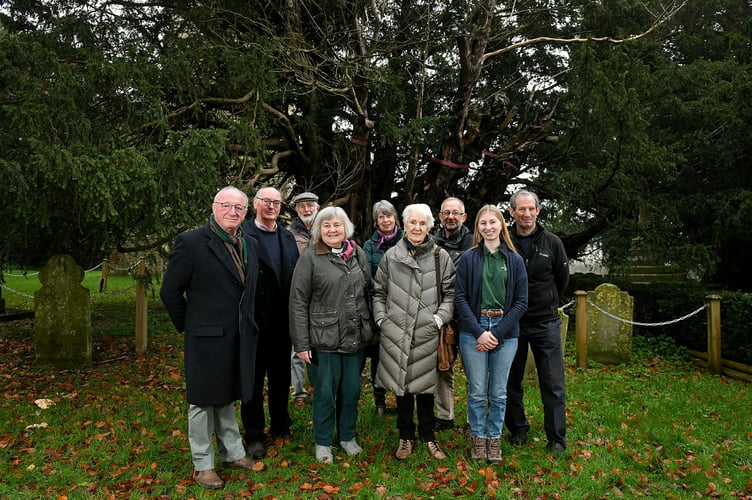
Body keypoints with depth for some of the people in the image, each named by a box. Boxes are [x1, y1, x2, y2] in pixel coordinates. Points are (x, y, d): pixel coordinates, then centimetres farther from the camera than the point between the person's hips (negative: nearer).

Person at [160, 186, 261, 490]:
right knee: (203, 401, 9)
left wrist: (247, 325, 10)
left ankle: (233, 454, 35)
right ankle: (202, 465, 24)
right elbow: (170, 292, -8)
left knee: (226, 398, 21)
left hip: (239, 339, 6)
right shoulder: (191, 242, -12)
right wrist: (188, 326, -3)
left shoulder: (249, 245, 7)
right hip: (207, 339, -6)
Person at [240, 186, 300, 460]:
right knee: (254, 378, 9)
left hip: (282, 321, 5)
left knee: (281, 376, 17)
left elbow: (295, 276, 8)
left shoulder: (288, 237, 9)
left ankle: (280, 425, 35)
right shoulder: (243, 235, -10)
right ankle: (254, 435, 23)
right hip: (255, 321, -5)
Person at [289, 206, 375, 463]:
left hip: (355, 337, 4)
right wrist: (301, 343, -11)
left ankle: (348, 436, 34)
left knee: (351, 390, 14)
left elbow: (369, 292, 13)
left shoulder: (358, 254, 6)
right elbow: (298, 302, -9)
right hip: (323, 339, -4)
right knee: (325, 392, 6)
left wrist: (371, 328, 9)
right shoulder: (310, 257, -7)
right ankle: (323, 442, 26)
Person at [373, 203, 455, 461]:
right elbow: (379, 292, 10)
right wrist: (382, 319, 2)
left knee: (425, 384, 8)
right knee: (401, 384, 10)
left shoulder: (441, 256, 1)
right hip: (396, 333, 1)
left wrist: (440, 317, -7)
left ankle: (428, 435, 28)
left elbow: (450, 293, 4)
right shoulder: (391, 256, 4)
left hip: (427, 334, -1)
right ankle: (406, 436, 28)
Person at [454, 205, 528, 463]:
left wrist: (496, 333, -8)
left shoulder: (515, 260, 4)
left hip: (505, 332, 1)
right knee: (476, 391, 5)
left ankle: (494, 438, 26)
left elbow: (521, 301, 1)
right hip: (473, 331, -1)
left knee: (498, 392, 9)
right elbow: (460, 297, -3)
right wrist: (479, 332, -11)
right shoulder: (468, 258, 1)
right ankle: (478, 438, 23)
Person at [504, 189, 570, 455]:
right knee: (511, 382, 12)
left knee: (553, 384, 4)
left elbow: (562, 279, 12)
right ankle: (518, 430, 29)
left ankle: (557, 439, 17)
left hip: (545, 323, 0)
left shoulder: (552, 242, -3)